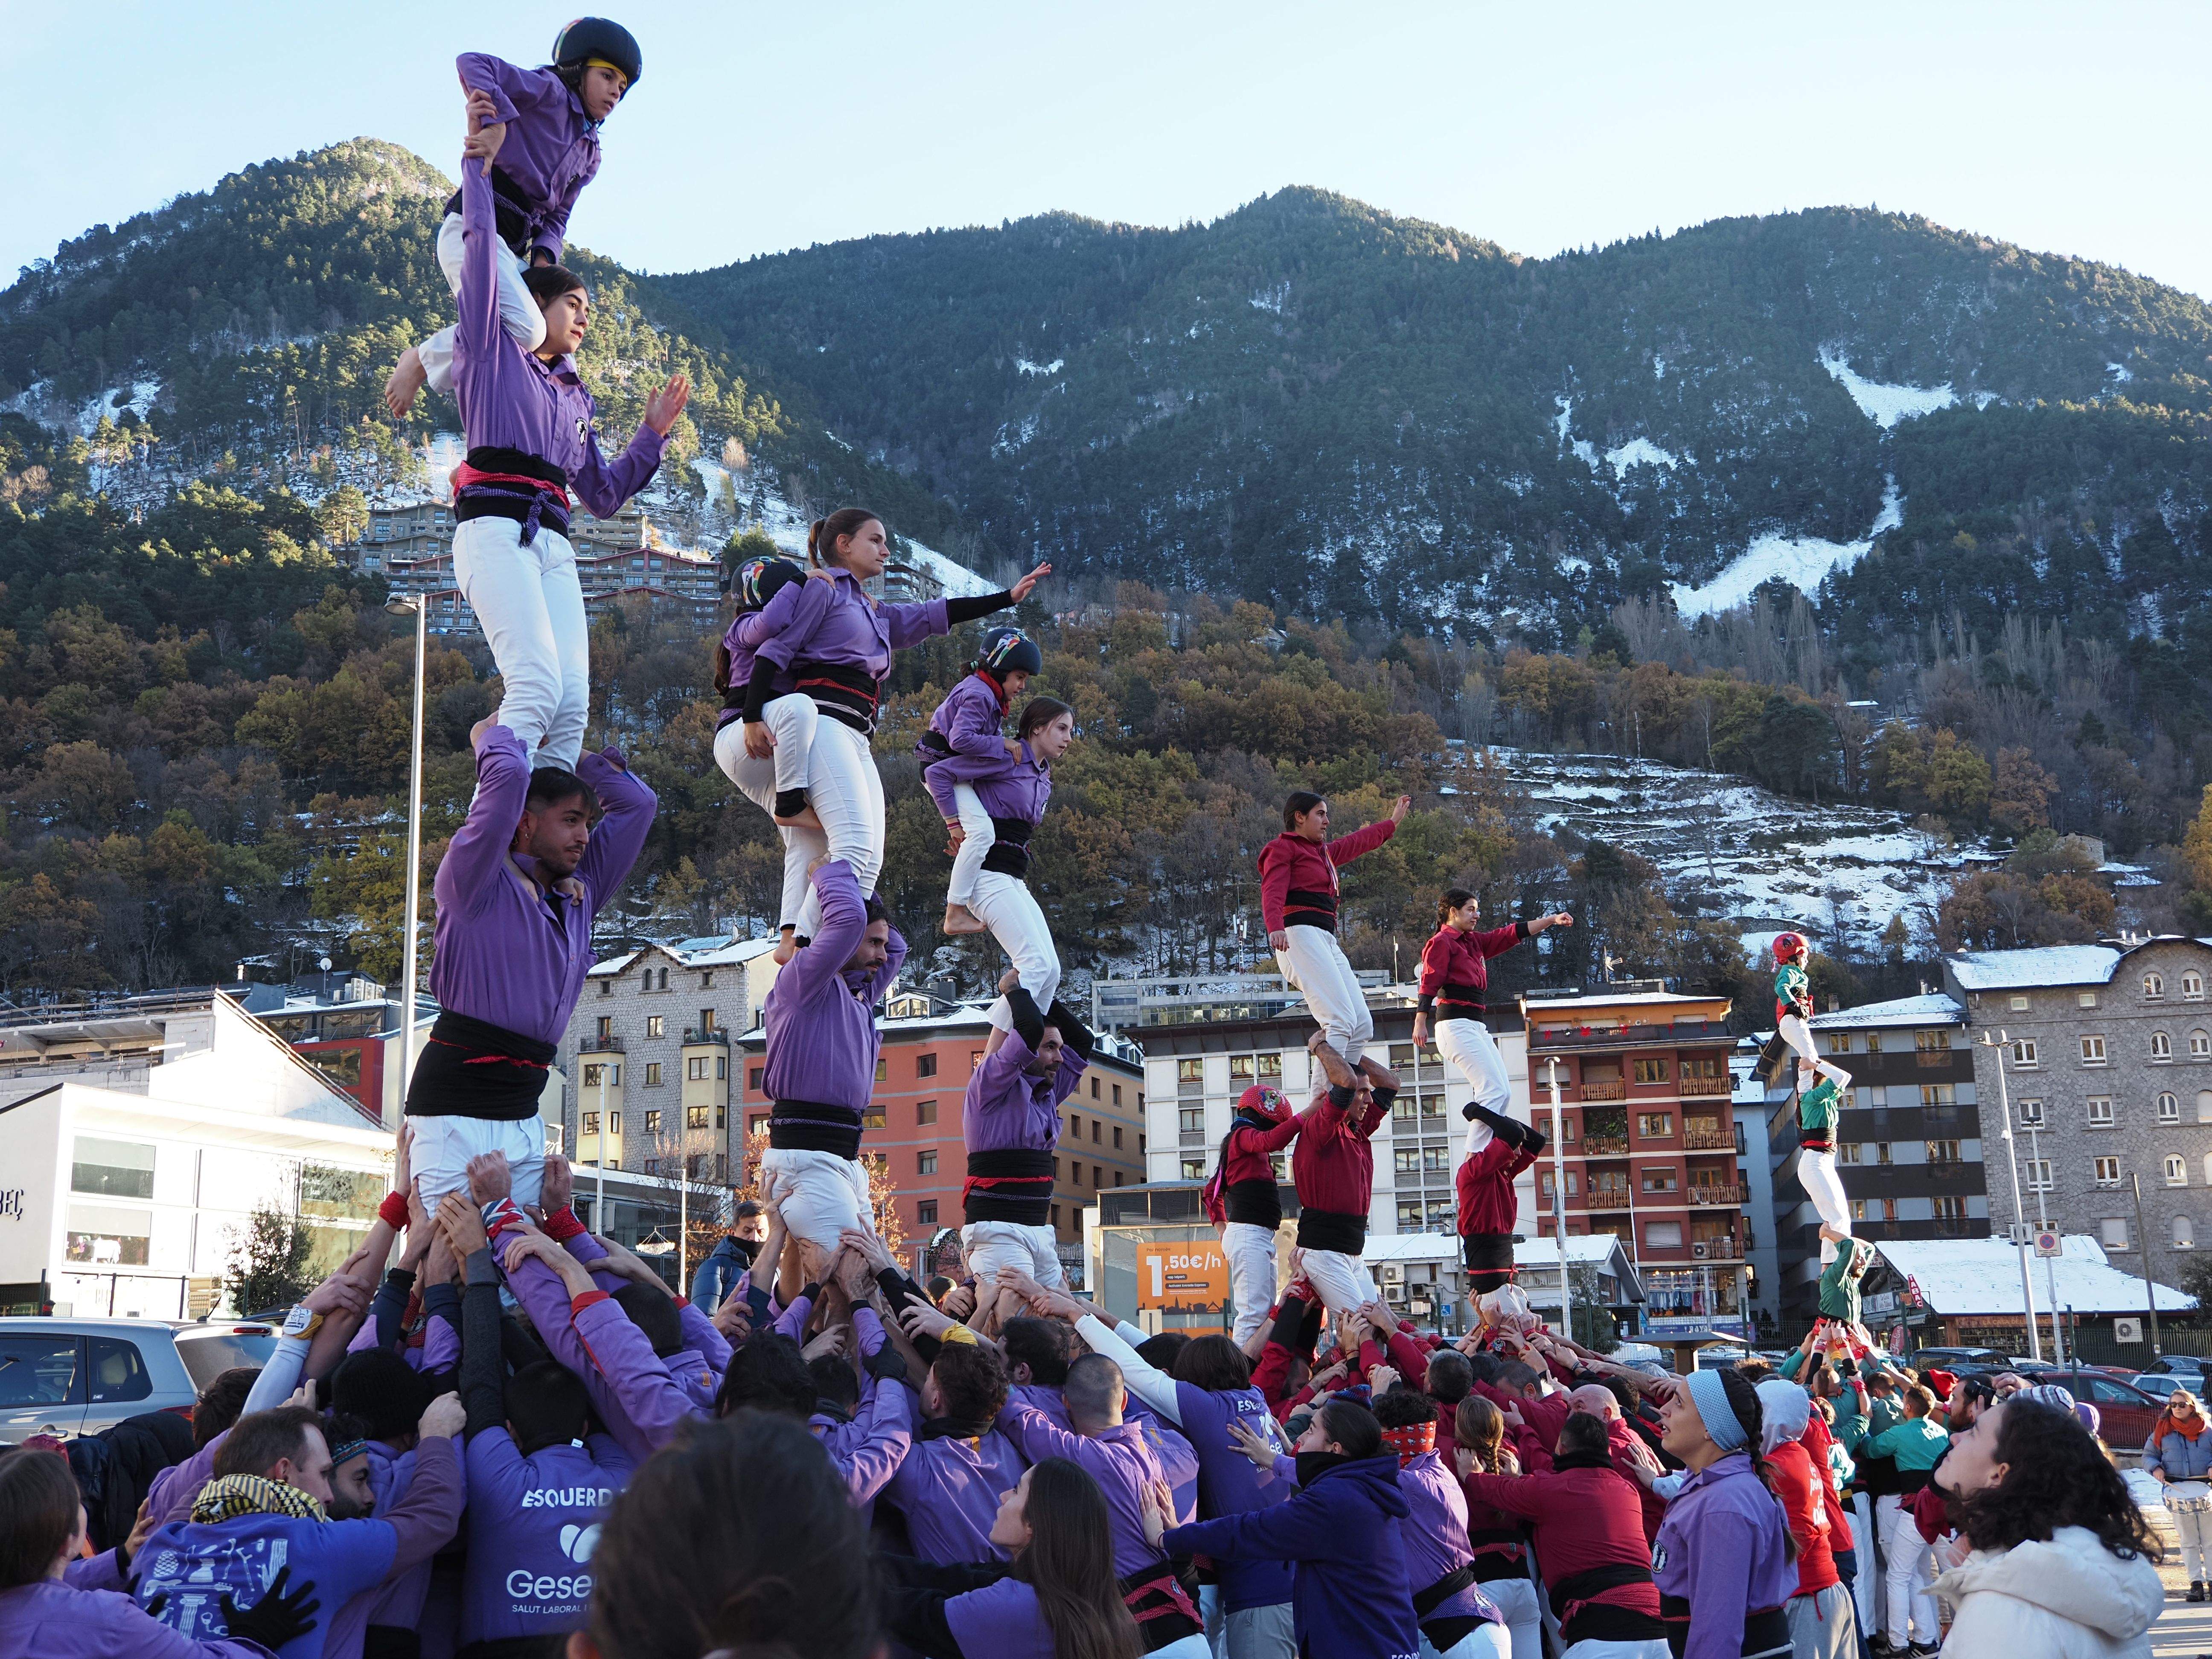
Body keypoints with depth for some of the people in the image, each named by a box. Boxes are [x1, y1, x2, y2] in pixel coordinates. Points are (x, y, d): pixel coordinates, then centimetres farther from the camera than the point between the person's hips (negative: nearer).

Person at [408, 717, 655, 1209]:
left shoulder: (579, 897, 16)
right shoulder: (475, 884, -4)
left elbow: (637, 804, 23)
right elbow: (509, 777, -15)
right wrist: (494, 737, 4)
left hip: (524, 1118, 7)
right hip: (455, 1111, -7)